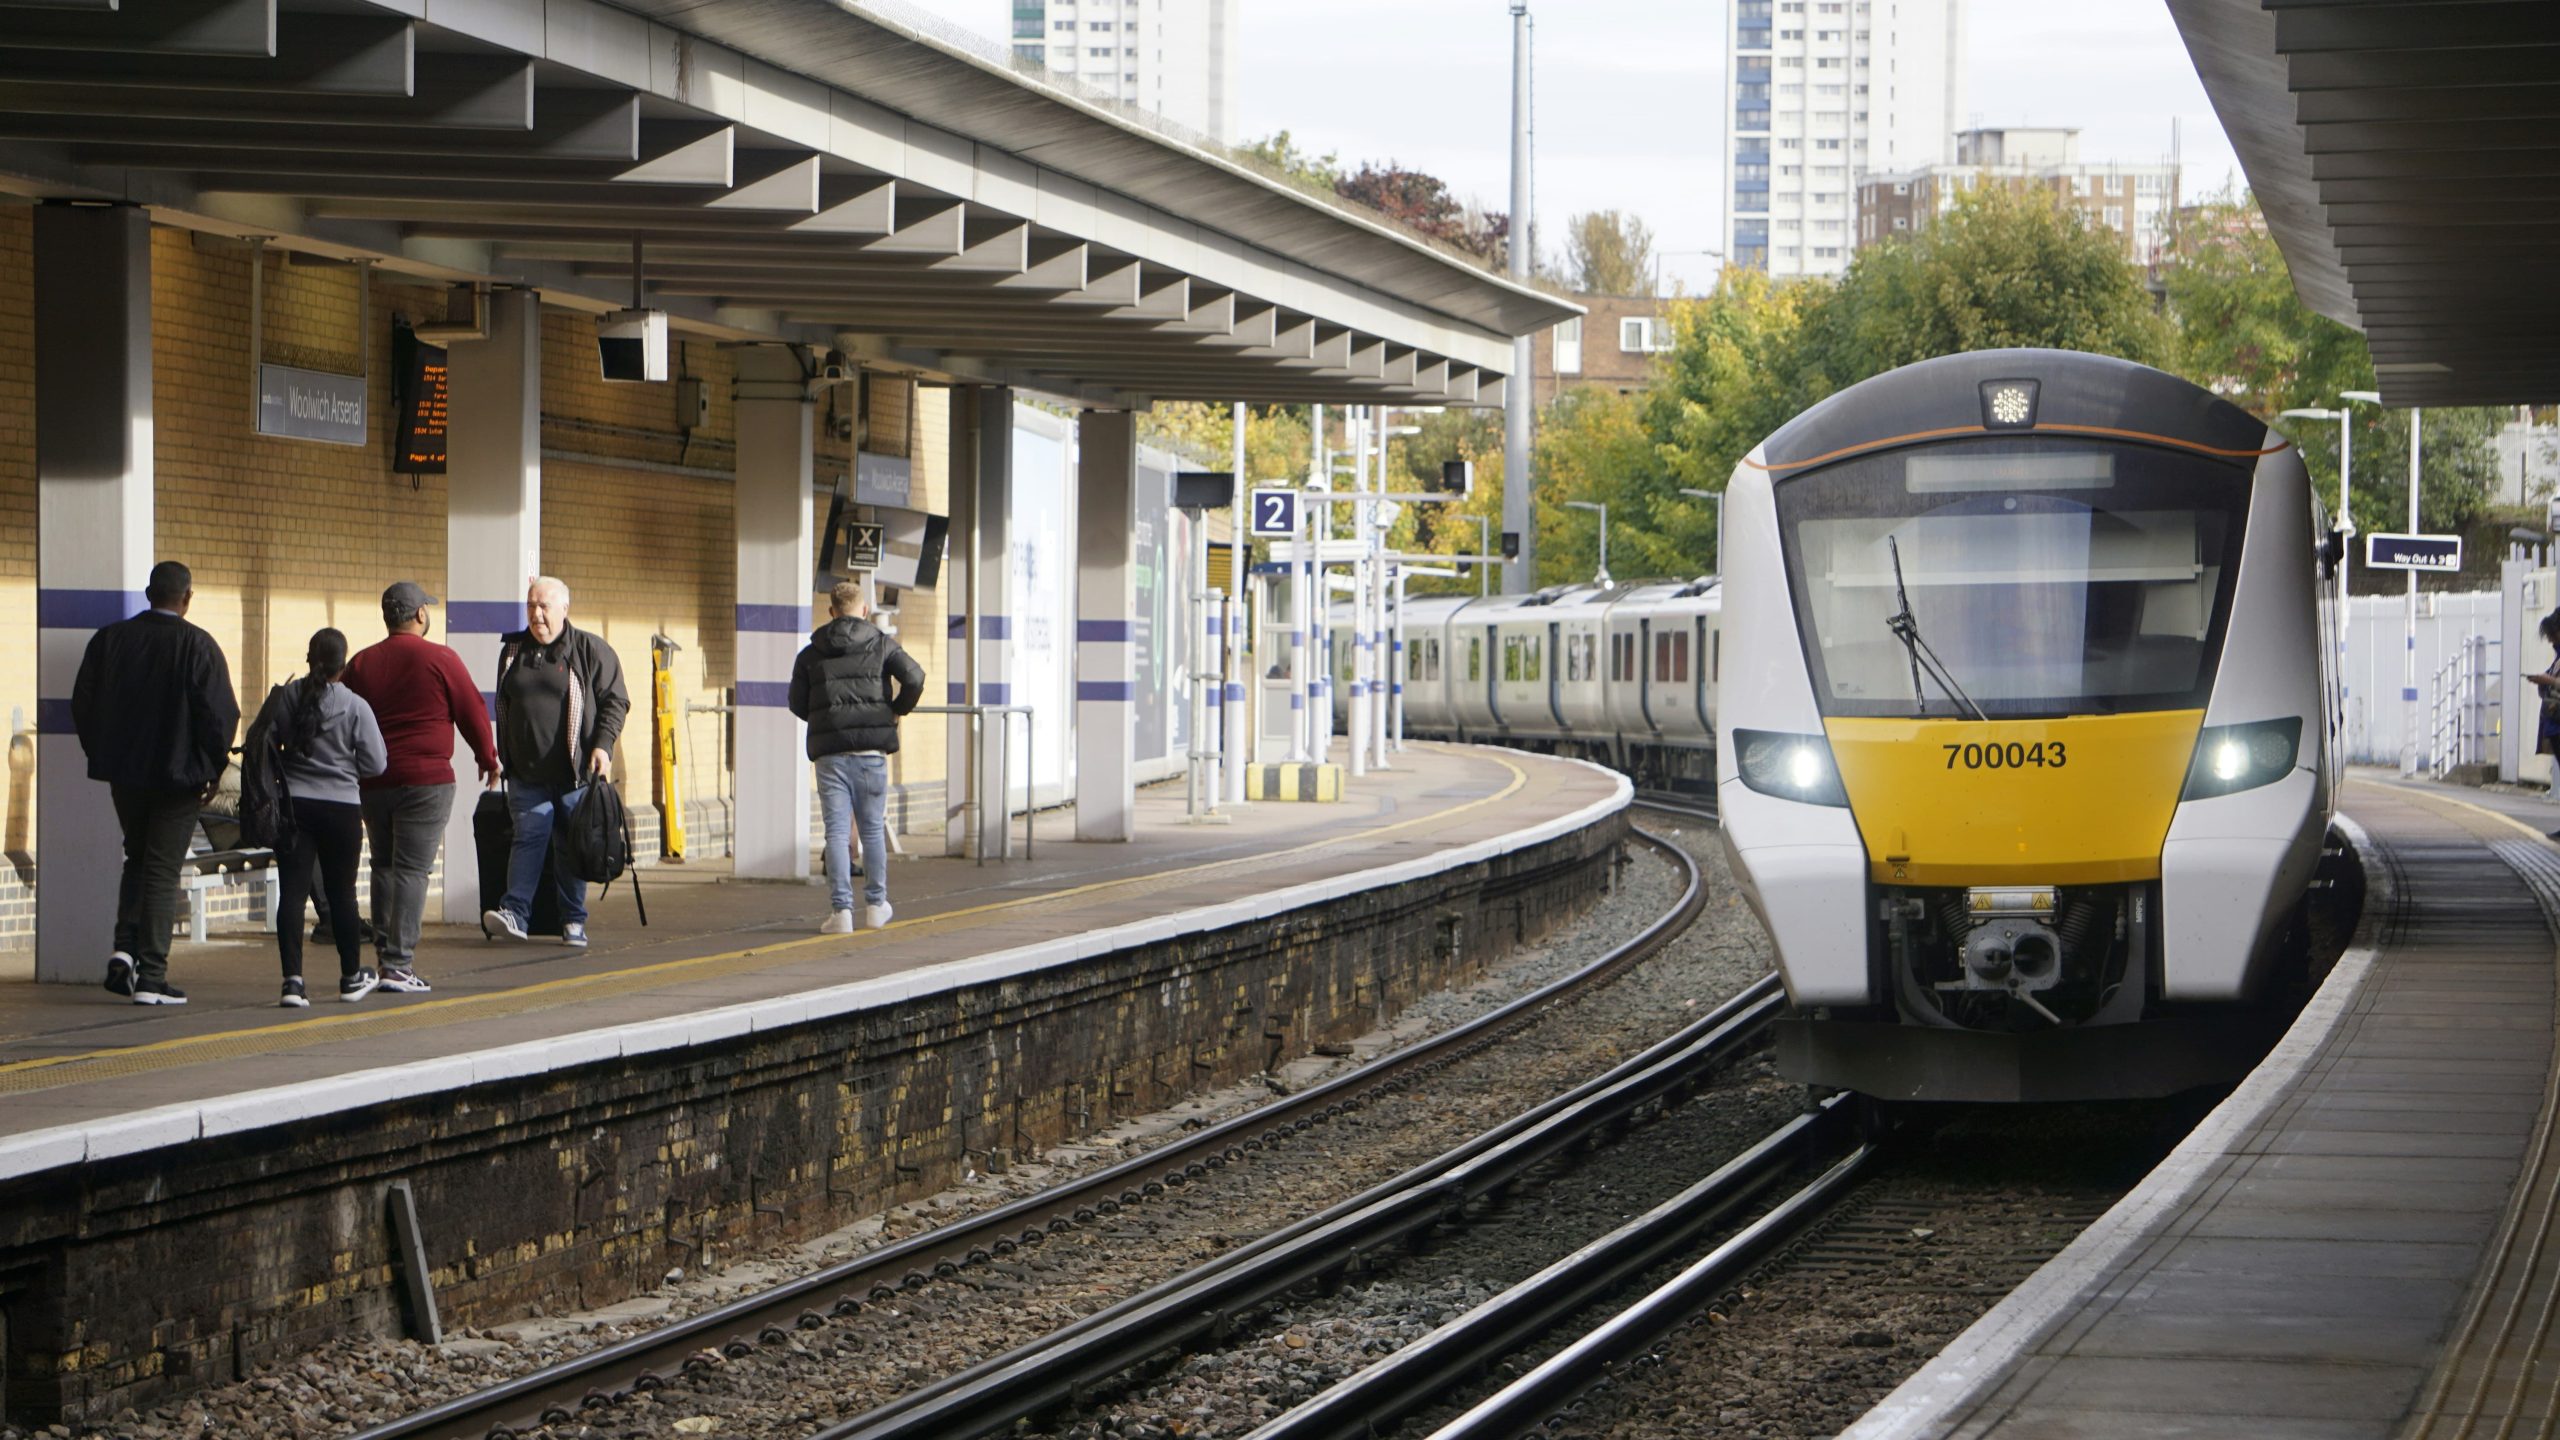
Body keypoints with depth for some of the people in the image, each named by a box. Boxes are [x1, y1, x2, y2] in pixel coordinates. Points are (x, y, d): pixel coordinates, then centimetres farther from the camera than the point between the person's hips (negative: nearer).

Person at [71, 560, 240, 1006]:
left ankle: (124, 950, 4)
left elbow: (83, 705, 6)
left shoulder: (108, 639, 1)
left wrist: (102, 757, 16)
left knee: (137, 860, 21)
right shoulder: (197, 645, -12)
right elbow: (220, 714, -13)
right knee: (162, 871, 1)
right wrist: (212, 769, 0)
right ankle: (150, 977, -2)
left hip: (124, 773, 4)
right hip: (179, 776, -4)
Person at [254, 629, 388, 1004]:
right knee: (341, 893, 11)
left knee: (292, 892, -2)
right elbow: (374, 763, -6)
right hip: (341, 808, -1)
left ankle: (293, 980, -12)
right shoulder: (355, 706, -9)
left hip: (293, 805, 1)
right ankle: (352, 977, 24)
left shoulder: (284, 697, -3)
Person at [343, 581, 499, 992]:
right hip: (426, 779, -5)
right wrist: (488, 758, 17)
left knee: (383, 866, 17)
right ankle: (399, 966, -10)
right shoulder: (441, 660, -4)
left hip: (372, 782, 5)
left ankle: (386, 954, 18)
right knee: (412, 869, -5)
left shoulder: (360, 663, 8)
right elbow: (472, 712, 1)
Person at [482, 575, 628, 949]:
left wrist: (603, 744, -12)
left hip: (575, 772, -3)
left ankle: (574, 921, 8)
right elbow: (502, 707, 20)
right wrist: (499, 756, 18)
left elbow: (615, 701, 0)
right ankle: (515, 911, -12)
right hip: (526, 772, 3)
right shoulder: (512, 650, 12)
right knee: (529, 837, -6)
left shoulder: (591, 651, 0)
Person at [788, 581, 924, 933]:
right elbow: (914, 677, -7)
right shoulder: (881, 644, 5)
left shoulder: (811, 653, 9)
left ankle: (840, 910, -7)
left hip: (829, 751, 0)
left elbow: (797, 704, 9)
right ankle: (875, 905, 18)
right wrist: (897, 710, 10)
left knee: (837, 831, 0)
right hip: (871, 749, 0)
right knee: (873, 828, 11)